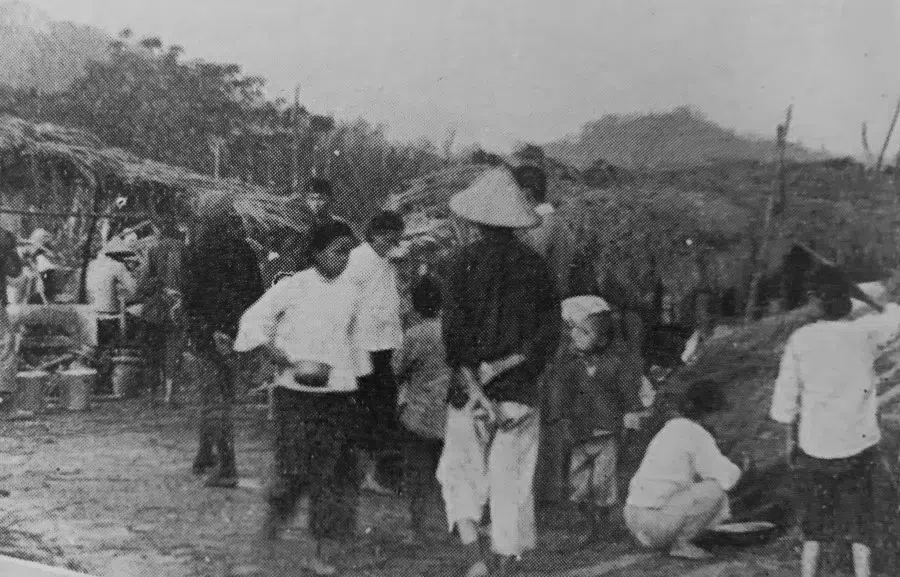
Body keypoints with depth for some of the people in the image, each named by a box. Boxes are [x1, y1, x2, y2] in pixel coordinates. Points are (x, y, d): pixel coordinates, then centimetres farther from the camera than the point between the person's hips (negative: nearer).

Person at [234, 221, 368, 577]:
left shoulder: (349, 295, 8)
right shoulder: (294, 287, -5)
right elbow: (253, 320, -2)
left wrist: (354, 376, 17)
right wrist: (283, 360, -11)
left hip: (338, 392, 4)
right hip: (296, 390, -4)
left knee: (332, 472, 3)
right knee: (295, 466, -10)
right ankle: (275, 513, 23)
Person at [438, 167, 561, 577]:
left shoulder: (464, 262, -5)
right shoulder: (535, 265, 3)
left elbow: (453, 332, -11)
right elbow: (549, 334, -3)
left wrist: (475, 388, -11)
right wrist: (502, 367, -6)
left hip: (469, 390, -2)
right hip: (521, 393, 2)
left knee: (460, 475, 12)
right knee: (512, 485, 9)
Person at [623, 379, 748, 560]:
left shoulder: (668, 429, 18)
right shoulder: (695, 433, -9)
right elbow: (725, 478, -12)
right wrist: (741, 469, 9)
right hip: (655, 523, -9)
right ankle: (681, 543, -6)